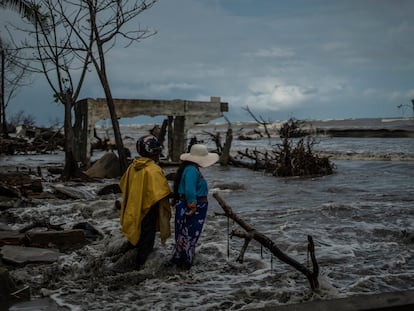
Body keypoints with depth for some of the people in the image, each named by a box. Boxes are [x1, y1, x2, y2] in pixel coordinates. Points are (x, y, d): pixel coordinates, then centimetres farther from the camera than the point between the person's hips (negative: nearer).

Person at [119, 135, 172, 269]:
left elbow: (123, 185, 9)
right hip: (148, 208, -7)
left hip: (134, 208, 7)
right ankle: (141, 263, 19)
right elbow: (162, 193, -25)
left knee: (136, 232, 27)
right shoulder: (154, 170, -24)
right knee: (147, 238, 10)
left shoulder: (133, 166, -3)